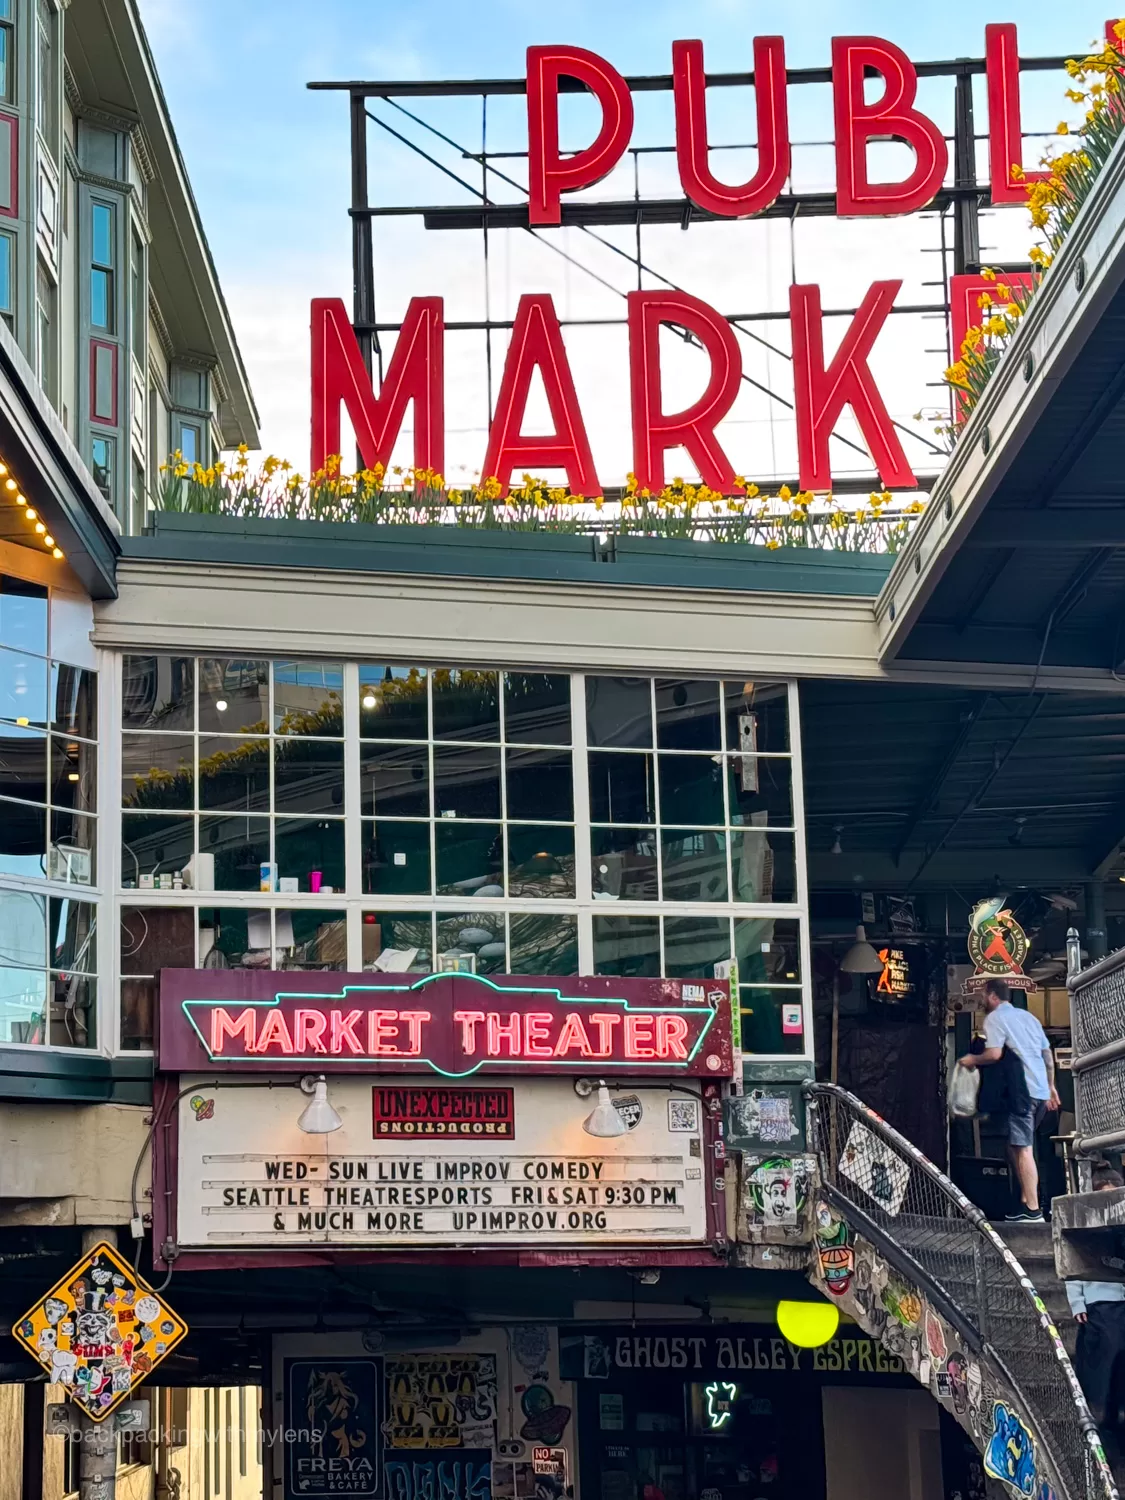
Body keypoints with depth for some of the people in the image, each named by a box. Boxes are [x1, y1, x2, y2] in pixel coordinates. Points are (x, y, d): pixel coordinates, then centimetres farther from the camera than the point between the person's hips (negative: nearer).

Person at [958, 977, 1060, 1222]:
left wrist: (972, 1059, 2)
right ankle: (1026, 1201, 14)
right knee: (1016, 1146, 16)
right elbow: (1048, 1053, 21)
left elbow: (994, 1054, -16)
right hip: (1040, 1090, 8)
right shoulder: (1028, 1016, 21)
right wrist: (1051, 1086, 26)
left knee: (1022, 1149, -8)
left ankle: (1033, 1210, -12)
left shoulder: (995, 1018, -3)